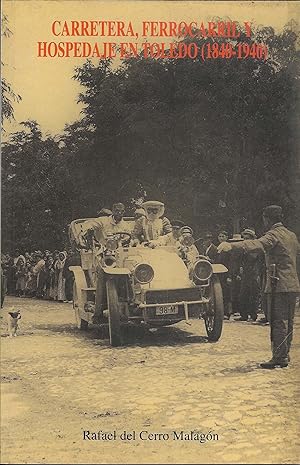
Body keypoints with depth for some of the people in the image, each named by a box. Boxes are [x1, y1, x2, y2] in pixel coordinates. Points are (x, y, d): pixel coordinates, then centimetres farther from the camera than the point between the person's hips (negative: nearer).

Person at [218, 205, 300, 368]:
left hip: (278, 285, -9)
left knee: (278, 322, -6)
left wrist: (232, 246, -44)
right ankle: (285, 354, 23)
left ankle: (279, 357, -4)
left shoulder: (274, 234, -12)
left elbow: (257, 244, -32)